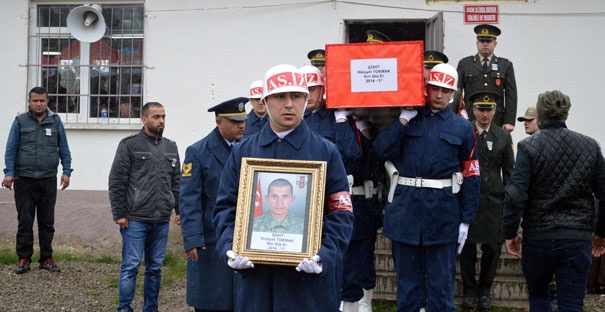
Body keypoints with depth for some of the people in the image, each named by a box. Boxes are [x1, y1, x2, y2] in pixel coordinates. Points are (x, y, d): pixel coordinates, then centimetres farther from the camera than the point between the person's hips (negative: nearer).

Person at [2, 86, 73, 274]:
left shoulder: (55, 121, 6)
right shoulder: (20, 121, 3)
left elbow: (64, 149, 9)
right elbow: (11, 149, 3)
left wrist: (66, 172, 0)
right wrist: (9, 173, -7)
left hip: (48, 180, 1)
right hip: (24, 180, -1)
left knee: (47, 222, 7)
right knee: (25, 221, 3)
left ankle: (46, 258, 16)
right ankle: (24, 258, 12)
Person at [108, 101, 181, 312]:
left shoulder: (170, 147, 13)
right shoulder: (129, 145, -3)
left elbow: (176, 182, 17)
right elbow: (116, 182, -4)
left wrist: (180, 210, 11)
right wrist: (119, 213, -8)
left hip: (162, 221, 5)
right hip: (135, 219, -5)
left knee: (155, 268, 11)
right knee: (131, 266, -2)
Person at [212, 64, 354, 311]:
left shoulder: (326, 152, 3)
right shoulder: (243, 152, 8)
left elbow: (341, 213, -2)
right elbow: (226, 208, 7)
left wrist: (325, 256, -17)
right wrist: (229, 249, -10)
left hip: (310, 276, -1)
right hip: (255, 274, 2)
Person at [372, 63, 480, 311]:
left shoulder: (462, 128, 5)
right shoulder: (406, 120, 8)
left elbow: (470, 176, 2)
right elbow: (381, 151, -5)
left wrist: (466, 221, -2)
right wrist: (404, 119, -8)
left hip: (443, 212, -1)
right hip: (405, 207, 1)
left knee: (441, 281, 6)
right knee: (407, 277, 10)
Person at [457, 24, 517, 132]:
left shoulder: (506, 65, 11)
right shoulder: (464, 64, 10)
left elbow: (511, 95, 6)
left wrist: (509, 122, -3)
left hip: (497, 122, 1)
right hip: (470, 120, 0)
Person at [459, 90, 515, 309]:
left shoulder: (504, 137, 6)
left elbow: (509, 172, 9)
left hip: (494, 201, 2)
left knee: (492, 247, 5)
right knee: (467, 247, 6)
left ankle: (485, 289, 23)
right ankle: (469, 289, 21)